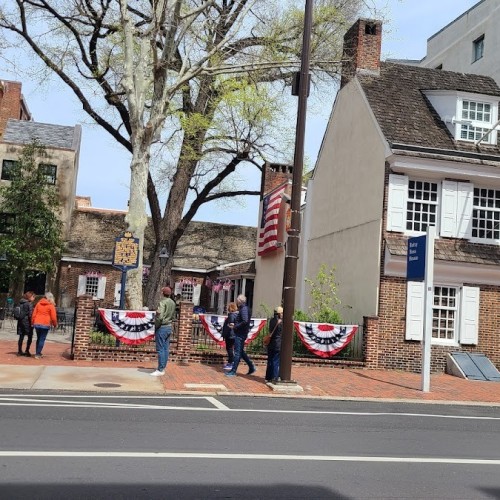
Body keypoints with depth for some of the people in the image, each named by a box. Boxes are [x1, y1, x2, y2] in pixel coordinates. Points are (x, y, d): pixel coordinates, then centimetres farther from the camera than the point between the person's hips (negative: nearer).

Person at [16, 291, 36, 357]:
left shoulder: (20, 303, 12)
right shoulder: (29, 303, -11)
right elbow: (30, 314, -16)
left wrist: (20, 319, 16)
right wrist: (32, 322, -10)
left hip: (20, 321, 7)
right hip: (27, 321, -7)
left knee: (21, 336, 11)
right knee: (30, 336, 1)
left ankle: (19, 351, 14)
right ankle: (27, 351, -1)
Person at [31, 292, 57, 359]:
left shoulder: (38, 303, 9)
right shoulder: (51, 306, -3)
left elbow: (34, 314, 8)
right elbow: (53, 317, -4)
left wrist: (32, 323, 15)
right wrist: (55, 325, 10)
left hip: (37, 324, 4)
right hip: (45, 325, -4)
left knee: (38, 338, 17)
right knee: (42, 339, 2)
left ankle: (37, 353, 22)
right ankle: (38, 354, 0)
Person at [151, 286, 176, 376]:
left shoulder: (163, 302, -15)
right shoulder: (173, 303, 10)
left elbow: (159, 316, -24)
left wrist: (156, 326, -12)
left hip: (162, 327, -8)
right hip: (169, 327, 8)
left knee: (160, 349, -5)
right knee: (166, 348, 10)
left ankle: (160, 370, -4)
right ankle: (163, 368, 15)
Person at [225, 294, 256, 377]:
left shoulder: (244, 309, -15)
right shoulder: (243, 308, 15)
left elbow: (245, 321, -27)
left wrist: (235, 326, -19)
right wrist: (234, 324, 11)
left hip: (240, 334, -10)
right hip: (241, 333, 10)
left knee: (237, 352, -5)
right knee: (241, 352, 17)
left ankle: (233, 371, 0)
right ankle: (251, 367, 24)